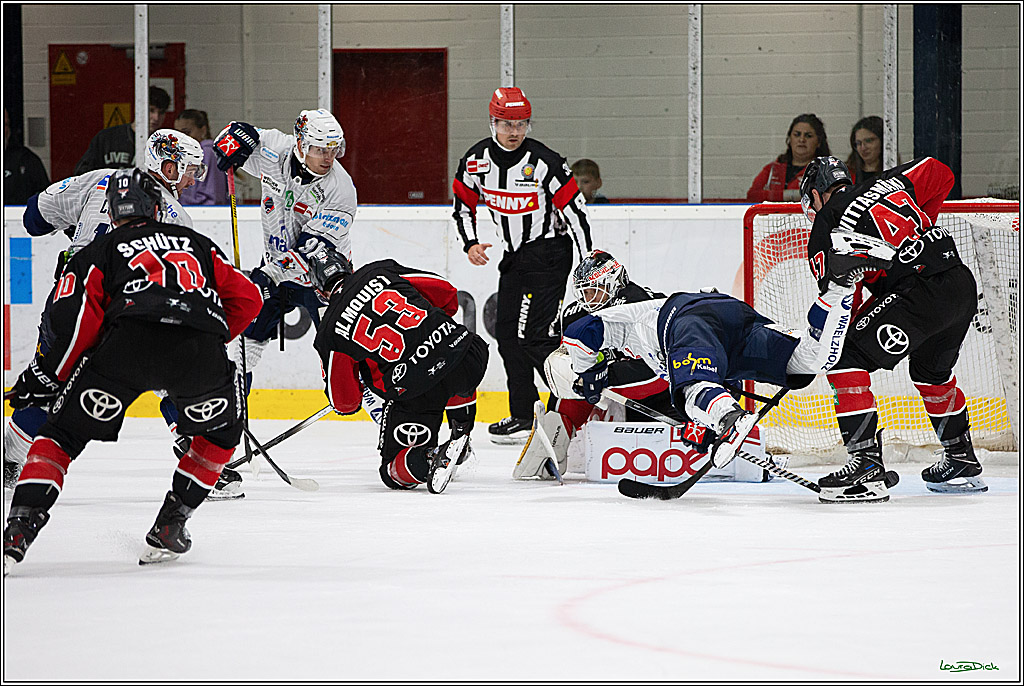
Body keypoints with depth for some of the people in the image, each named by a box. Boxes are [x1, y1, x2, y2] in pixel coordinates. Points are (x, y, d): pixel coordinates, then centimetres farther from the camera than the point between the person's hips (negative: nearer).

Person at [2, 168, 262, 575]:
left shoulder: (99, 251, 25)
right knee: (222, 430, 30)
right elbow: (246, 298, 25)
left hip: (129, 341, -2)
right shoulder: (196, 243, 34)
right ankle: (168, 530, 23)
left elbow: (76, 321, 7)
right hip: (199, 351, 2)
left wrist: (46, 378, 15)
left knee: (62, 434, 12)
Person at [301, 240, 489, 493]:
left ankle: (428, 460, -18)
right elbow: (446, 292, 15)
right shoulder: (380, 271, 11)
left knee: (393, 472, 14)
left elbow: (345, 402, 11)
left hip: (415, 387, -3)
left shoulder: (328, 334, 6)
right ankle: (461, 434, 36)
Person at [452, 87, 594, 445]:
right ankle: (522, 416, 17)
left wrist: (588, 265, -15)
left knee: (532, 334, -17)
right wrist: (470, 243, -2)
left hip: (549, 251, -7)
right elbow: (463, 203, 13)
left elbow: (575, 210, -14)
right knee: (507, 332, 8)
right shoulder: (476, 159, -1)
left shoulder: (545, 162, -18)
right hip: (514, 255, 7)